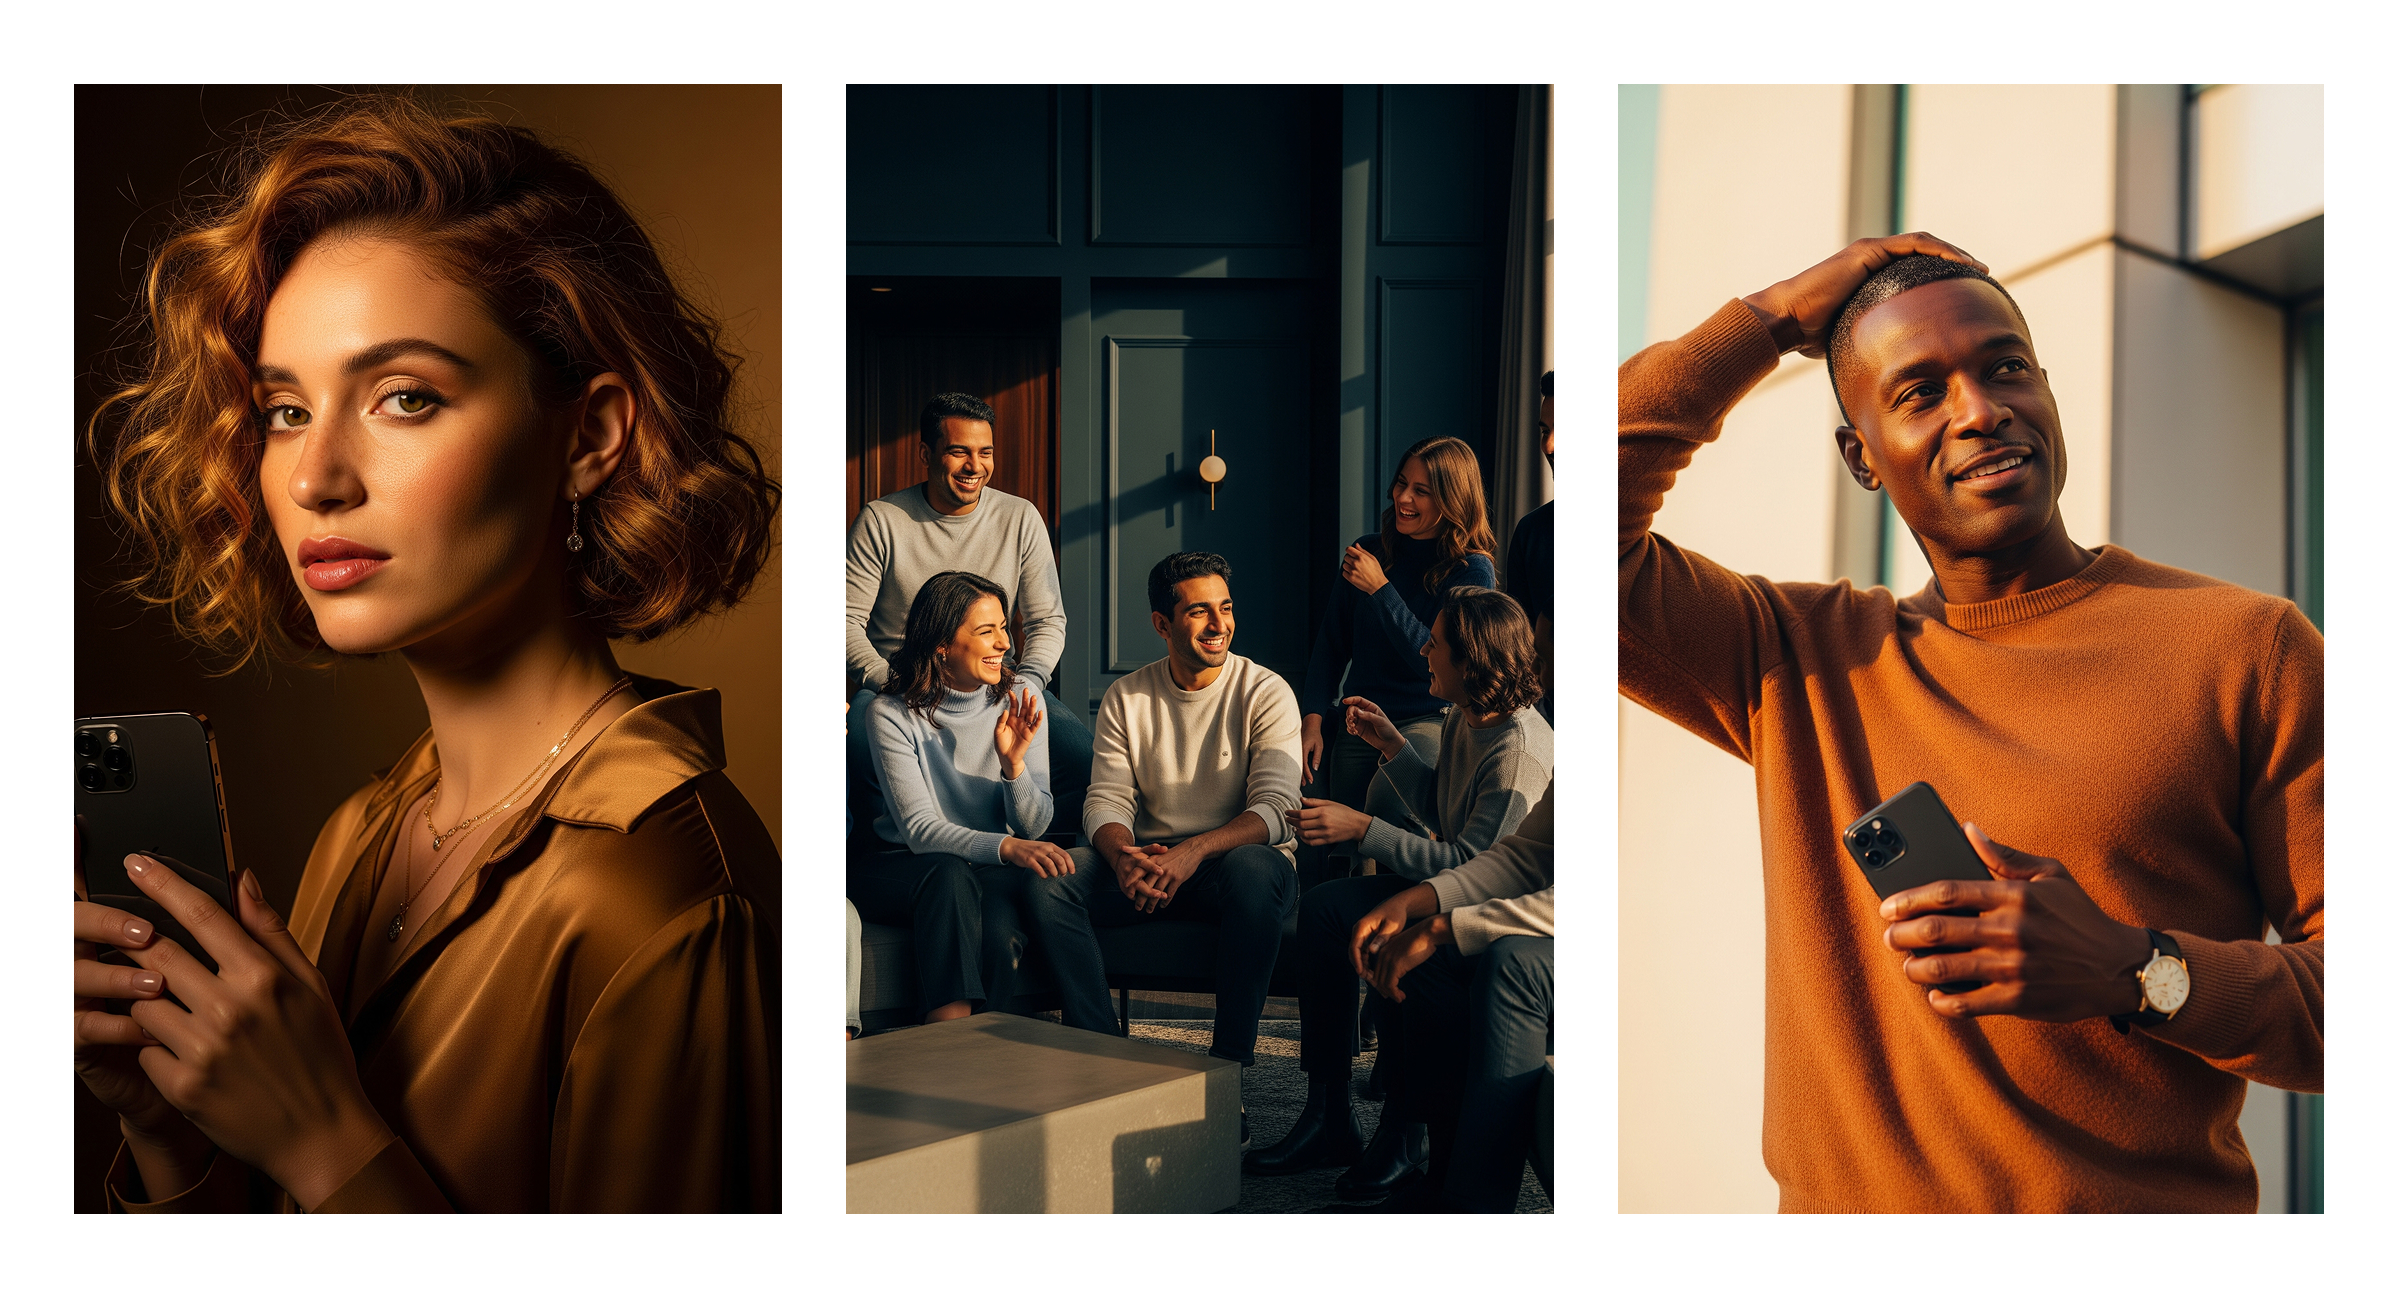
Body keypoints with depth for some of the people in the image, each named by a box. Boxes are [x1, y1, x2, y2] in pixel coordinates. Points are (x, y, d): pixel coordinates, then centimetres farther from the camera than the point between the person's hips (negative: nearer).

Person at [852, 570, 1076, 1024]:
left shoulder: (1021, 703, -1)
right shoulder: (891, 714, -11)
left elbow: (1034, 828, -2)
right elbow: (919, 828, -20)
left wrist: (1014, 762, -22)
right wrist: (1006, 847, -37)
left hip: (993, 873, 2)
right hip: (899, 866, -2)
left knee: (999, 930, -33)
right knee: (950, 875, -36)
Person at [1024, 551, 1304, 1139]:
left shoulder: (1265, 692, -5)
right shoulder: (1126, 698, 6)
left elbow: (1274, 809, -15)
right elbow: (1106, 800, -1)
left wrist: (1193, 851, -32)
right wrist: (1123, 856, -25)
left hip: (1232, 858, -3)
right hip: (1146, 864, 3)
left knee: (1256, 870, -39)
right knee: (1048, 878, -22)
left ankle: (1229, 1068, -29)